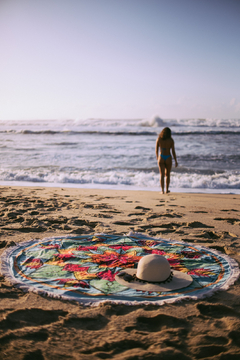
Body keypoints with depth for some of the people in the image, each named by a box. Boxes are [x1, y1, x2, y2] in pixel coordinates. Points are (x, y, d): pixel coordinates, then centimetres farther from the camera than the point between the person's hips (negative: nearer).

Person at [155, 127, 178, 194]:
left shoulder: (158, 139, -3)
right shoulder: (171, 140, -5)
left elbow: (156, 150, 3)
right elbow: (173, 151, -5)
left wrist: (157, 158, 19)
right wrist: (176, 161, 3)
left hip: (161, 158, 0)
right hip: (168, 158, 0)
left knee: (162, 175, 1)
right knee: (167, 174, 17)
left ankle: (162, 190, -9)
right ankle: (167, 189, 24)